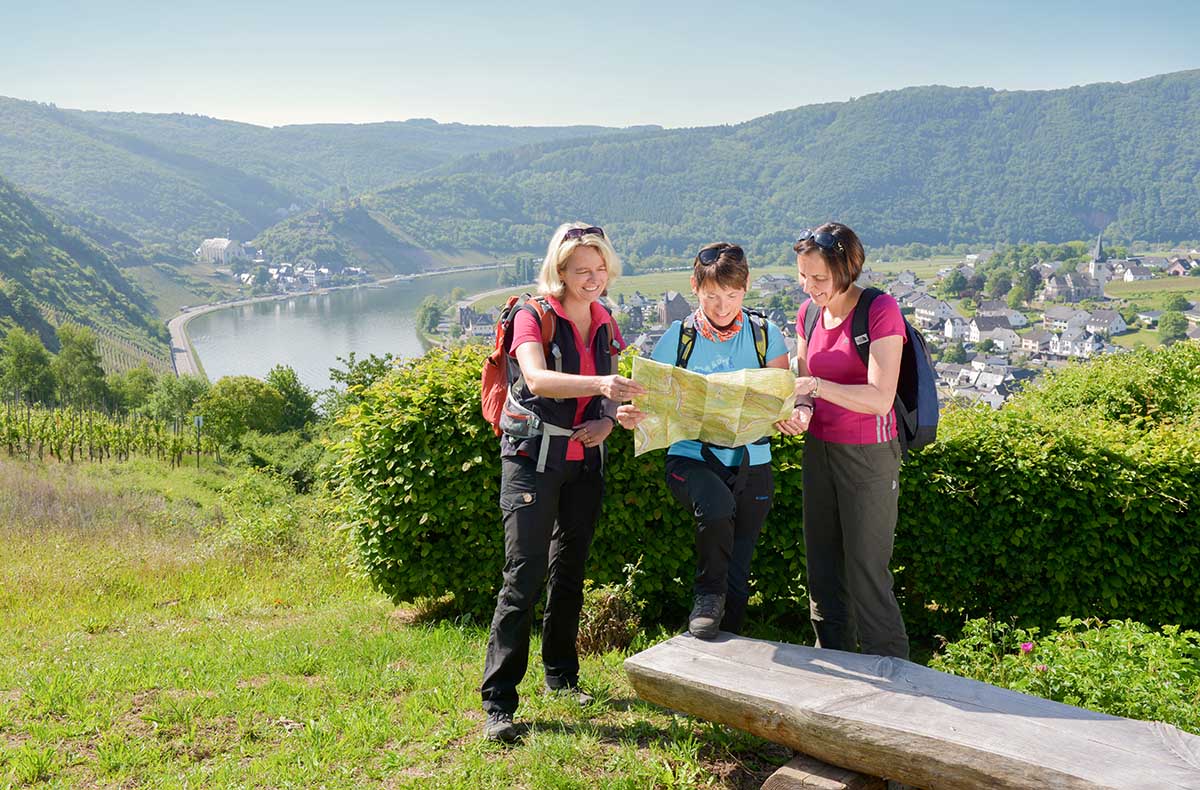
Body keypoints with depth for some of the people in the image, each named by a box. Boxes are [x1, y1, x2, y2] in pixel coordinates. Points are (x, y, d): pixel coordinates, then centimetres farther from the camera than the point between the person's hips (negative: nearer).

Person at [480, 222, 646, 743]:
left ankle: (561, 675, 29)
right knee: (525, 574, -11)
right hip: (533, 458, -6)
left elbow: (618, 393, 16)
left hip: (585, 461, 6)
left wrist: (608, 421, -7)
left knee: (570, 570, 14)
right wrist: (600, 385, -44)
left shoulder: (605, 324, 9)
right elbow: (536, 378, -29)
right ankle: (498, 701, -5)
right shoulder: (534, 317, -10)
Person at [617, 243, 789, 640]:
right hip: (691, 458, -2)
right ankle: (707, 595, -8)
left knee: (737, 575, 8)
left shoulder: (764, 334, 2)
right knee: (718, 506, -35)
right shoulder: (677, 338, -1)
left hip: (751, 463, 2)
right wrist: (631, 415, -23)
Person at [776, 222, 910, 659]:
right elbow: (804, 385, 10)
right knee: (822, 565, 13)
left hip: (868, 455, -6)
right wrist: (799, 411, -12)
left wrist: (816, 385, -27)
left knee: (867, 572, -2)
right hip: (819, 450, 7)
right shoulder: (809, 313, 5)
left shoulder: (880, 310, -14)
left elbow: (880, 399, -21)